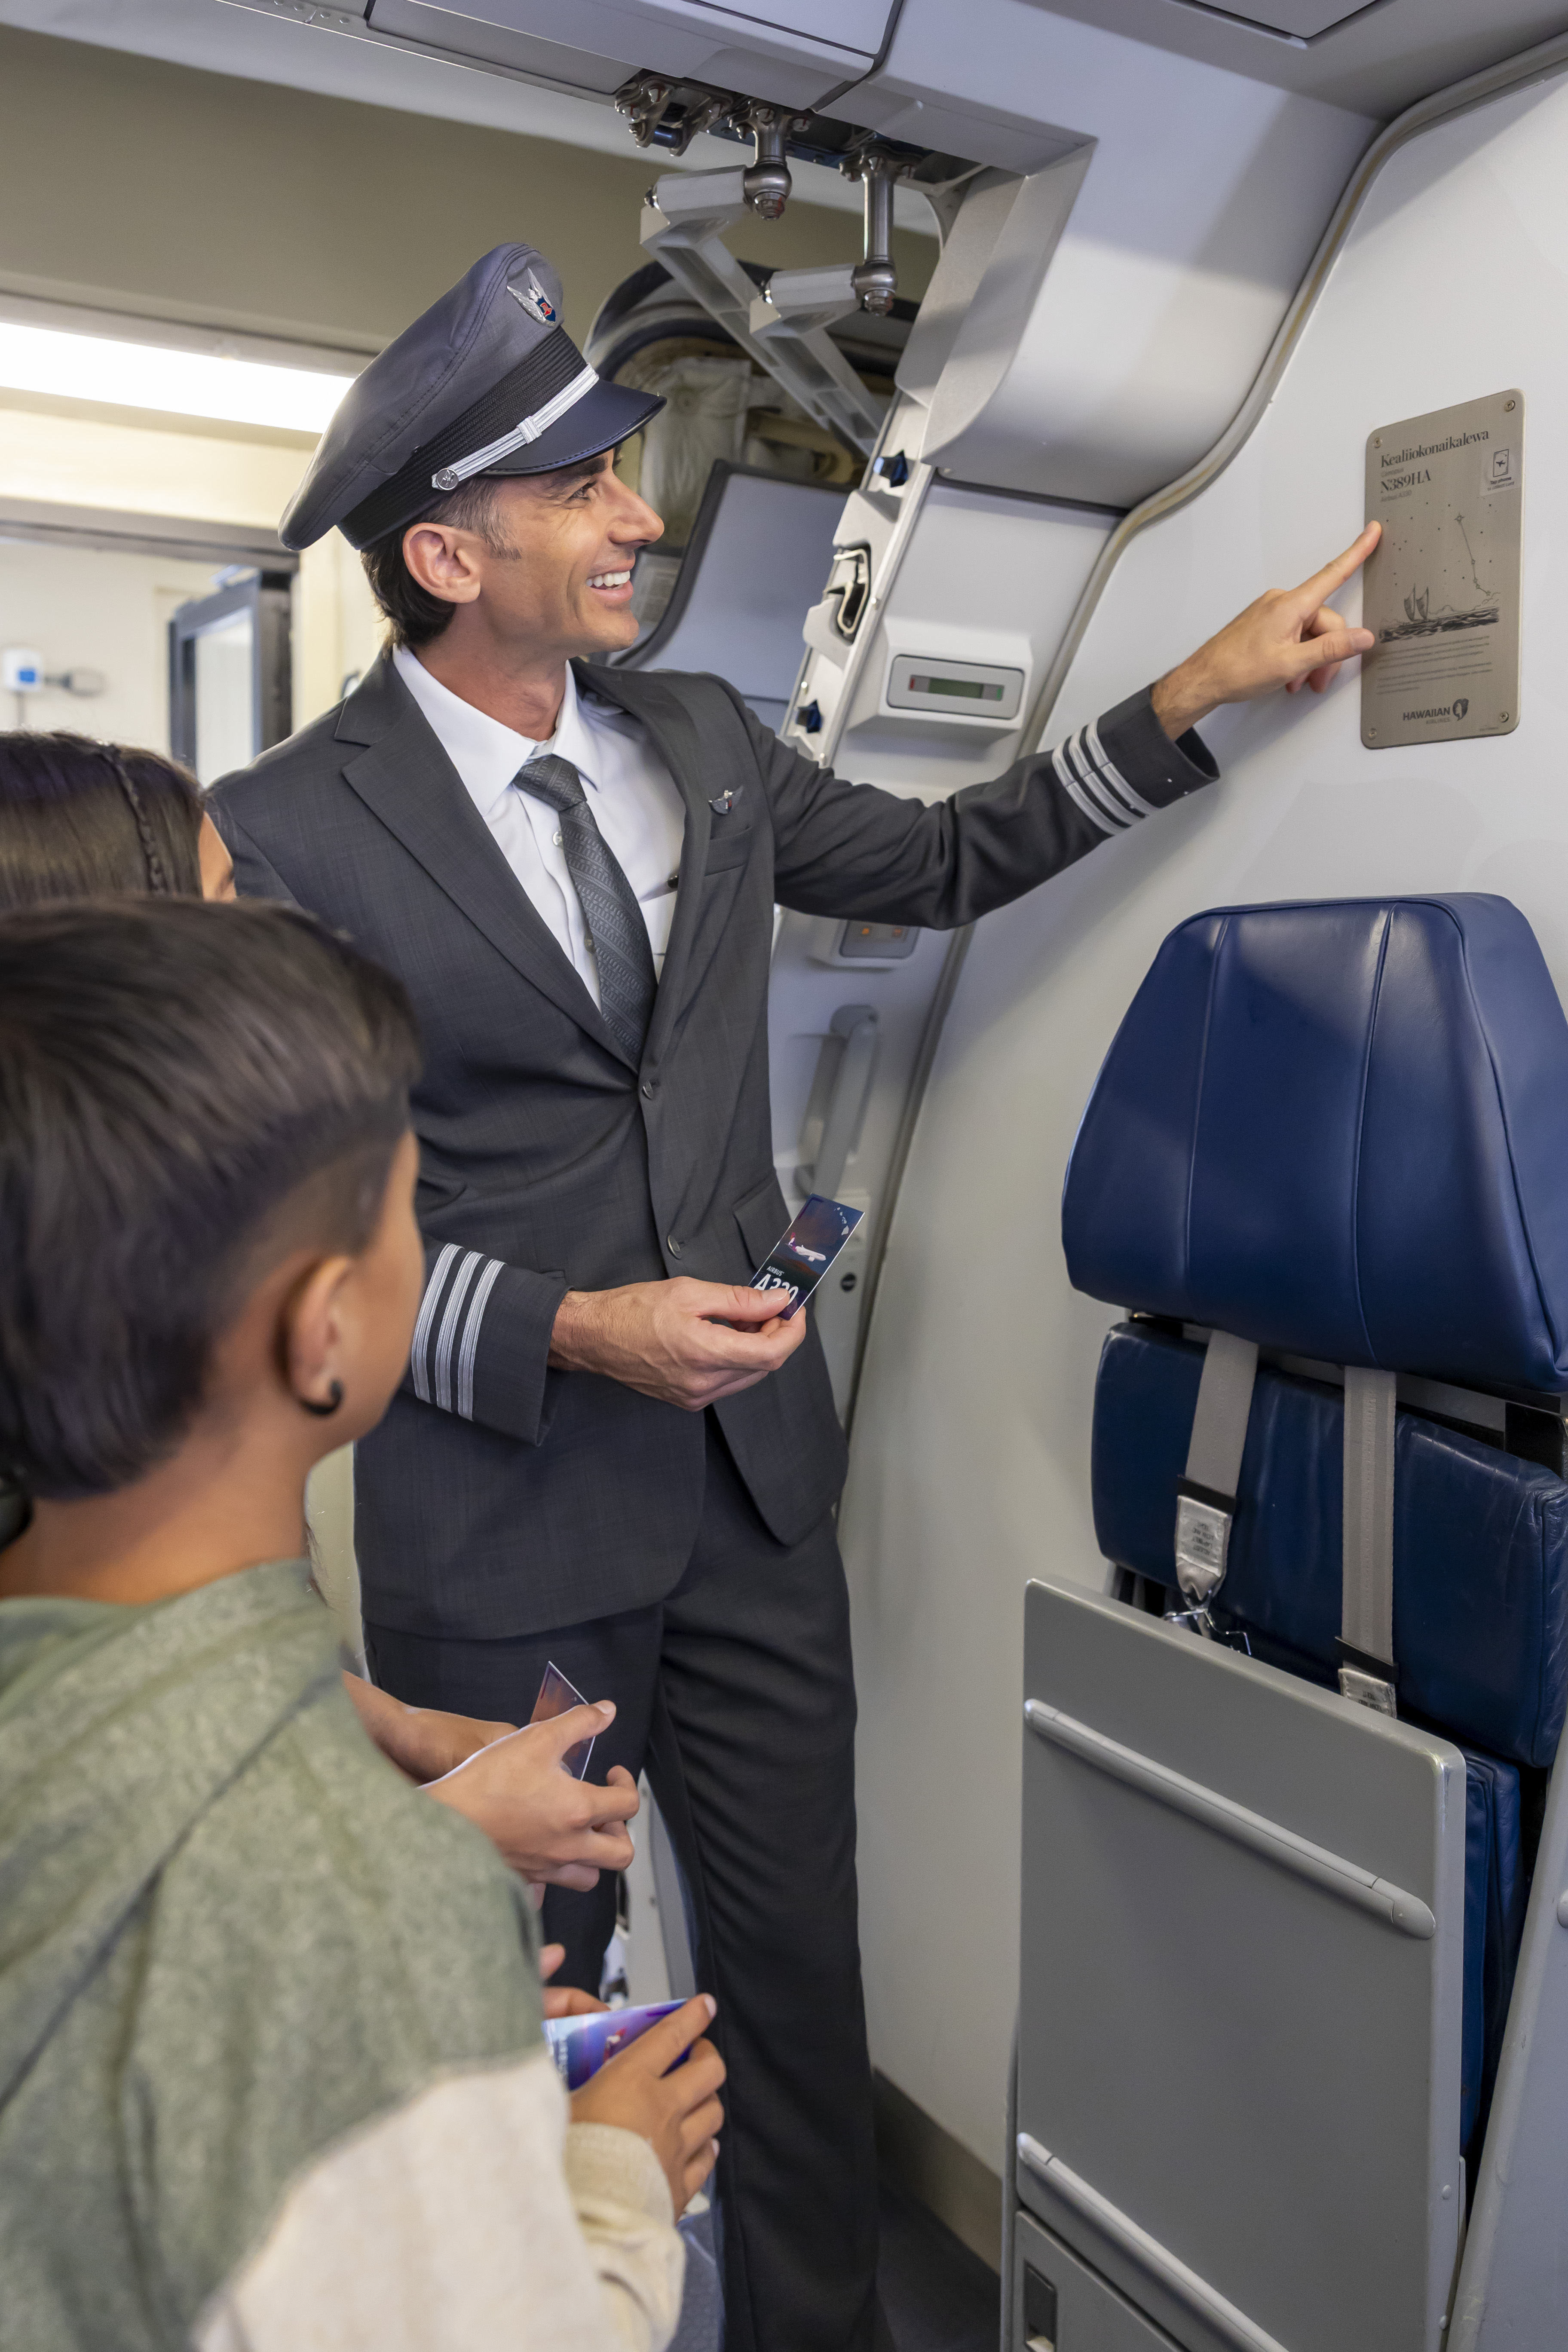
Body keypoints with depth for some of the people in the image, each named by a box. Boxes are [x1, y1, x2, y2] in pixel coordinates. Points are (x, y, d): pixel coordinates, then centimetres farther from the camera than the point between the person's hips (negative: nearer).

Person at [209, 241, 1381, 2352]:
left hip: (752, 1472, 5)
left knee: (804, 1972, 18)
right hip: (502, 1531, -5)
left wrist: (1198, 692, 8)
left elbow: (944, 861, 16)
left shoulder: (697, 741, 6)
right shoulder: (286, 833, -12)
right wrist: (567, 1335, -19)